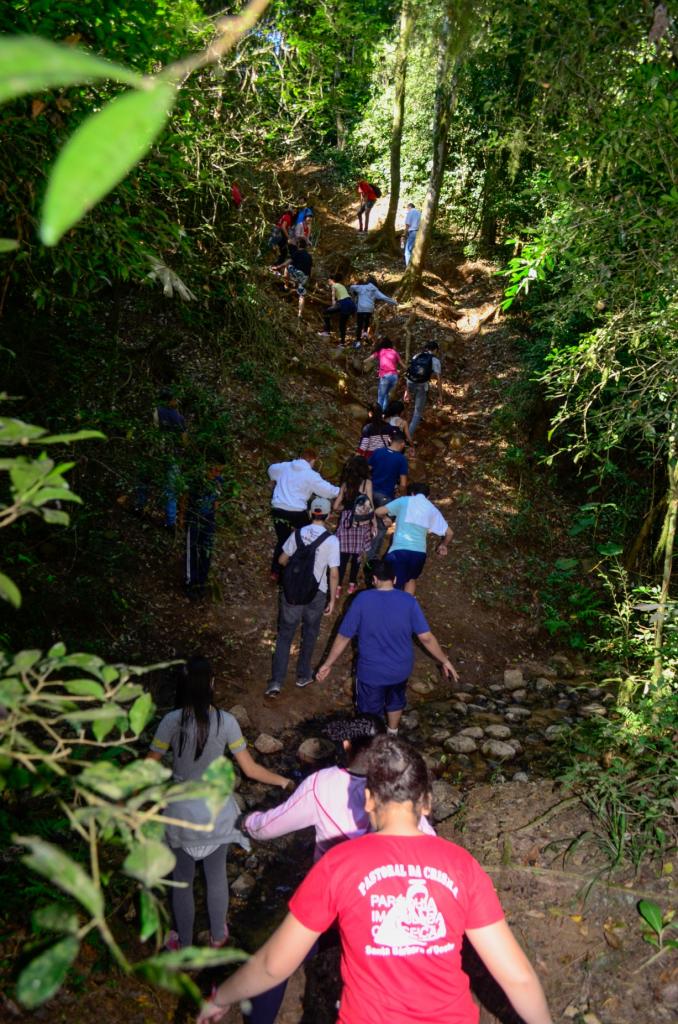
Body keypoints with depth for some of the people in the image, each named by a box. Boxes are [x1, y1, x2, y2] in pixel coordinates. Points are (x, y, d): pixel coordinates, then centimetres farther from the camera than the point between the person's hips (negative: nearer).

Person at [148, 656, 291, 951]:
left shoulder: (172, 721, -20)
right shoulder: (225, 721, -17)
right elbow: (250, 769, -11)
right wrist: (284, 781, 5)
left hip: (182, 814, -1)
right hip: (217, 812, 1)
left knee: (182, 881, 21)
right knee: (217, 876, 24)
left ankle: (184, 944, 39)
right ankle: (218, 936, 44)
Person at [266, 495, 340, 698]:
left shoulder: (297, 533, -4)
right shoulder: (331, 540, -13)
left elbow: (282, 560, 7)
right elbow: (334, 574, -12)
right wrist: (332, 600, -2)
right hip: (316, 594, -1)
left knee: (285, 634, 9)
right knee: (309, 635, 19)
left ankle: (276, 681, 5)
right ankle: (303, 675, 33)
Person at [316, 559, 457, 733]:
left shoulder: (362, 599, -18)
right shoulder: (409, 601, -15)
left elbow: (344, 636, -12)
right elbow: (426, 637, -13)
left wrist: (327, 664, 0)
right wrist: (445, 661, 2)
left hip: (371, 671, -2)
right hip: (400, 668, 3)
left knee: (370, 711, 22)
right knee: (395, 701, 32)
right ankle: (392, 734, 54)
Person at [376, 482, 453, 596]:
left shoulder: (404, 501, 7)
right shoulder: (432, 509, 16)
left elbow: (379, 512, 2)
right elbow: (449, 533, 16)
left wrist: (385, 518, 25)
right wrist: (442, 545, 36)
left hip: (399, 550, -3)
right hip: (419, 552, 3)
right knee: (411, 579, 30)